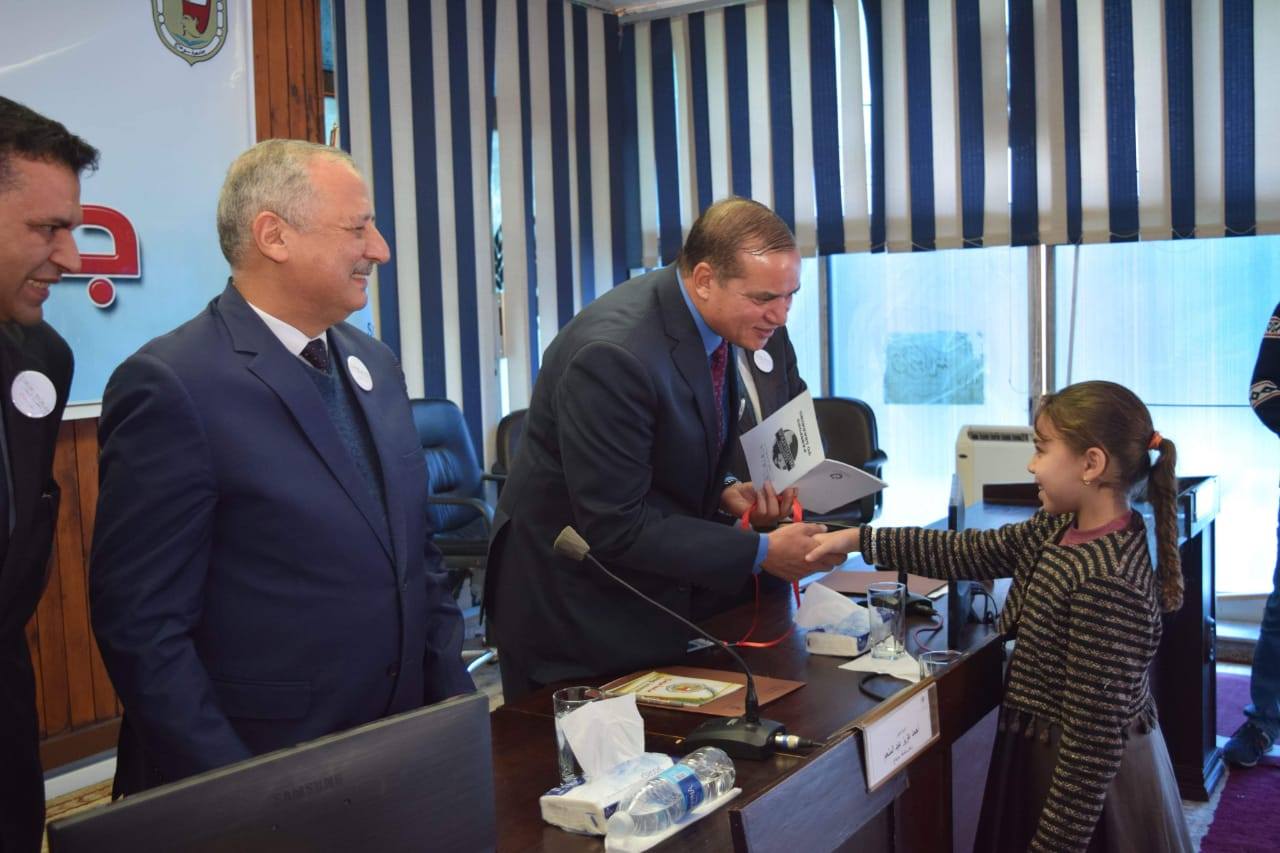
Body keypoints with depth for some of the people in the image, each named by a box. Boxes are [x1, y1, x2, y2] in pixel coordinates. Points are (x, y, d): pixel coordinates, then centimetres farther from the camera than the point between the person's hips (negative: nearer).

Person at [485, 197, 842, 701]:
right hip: (569, 611, -8)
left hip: (648, 599, 8)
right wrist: (760, 553, -23)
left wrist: (722, 496, -6)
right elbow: (615, 527, -26)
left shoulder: (710, 322, -2)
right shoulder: (615, 353, -28)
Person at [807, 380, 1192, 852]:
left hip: (1087, 786, -9)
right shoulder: (1062, 528, -2)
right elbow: (971, 552, 6)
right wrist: (858, 539, 3)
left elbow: (1093, 740, -28)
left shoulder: (1103, 585, -29)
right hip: (1058, 759, 9)